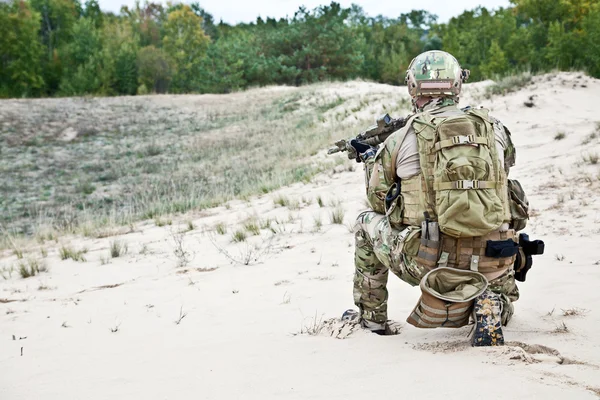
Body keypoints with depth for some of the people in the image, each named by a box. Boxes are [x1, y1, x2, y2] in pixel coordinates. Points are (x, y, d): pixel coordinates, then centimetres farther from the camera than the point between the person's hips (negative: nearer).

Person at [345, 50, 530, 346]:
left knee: (367, 223, 26)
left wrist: (370, 160, 32)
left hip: (426, 263, -2)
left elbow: (380, 202, 13)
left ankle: (371, 318, 33)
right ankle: (492, 305, 2)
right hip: (490, 263, 2)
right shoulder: (495, 130, 5)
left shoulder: (400, 139, -1)